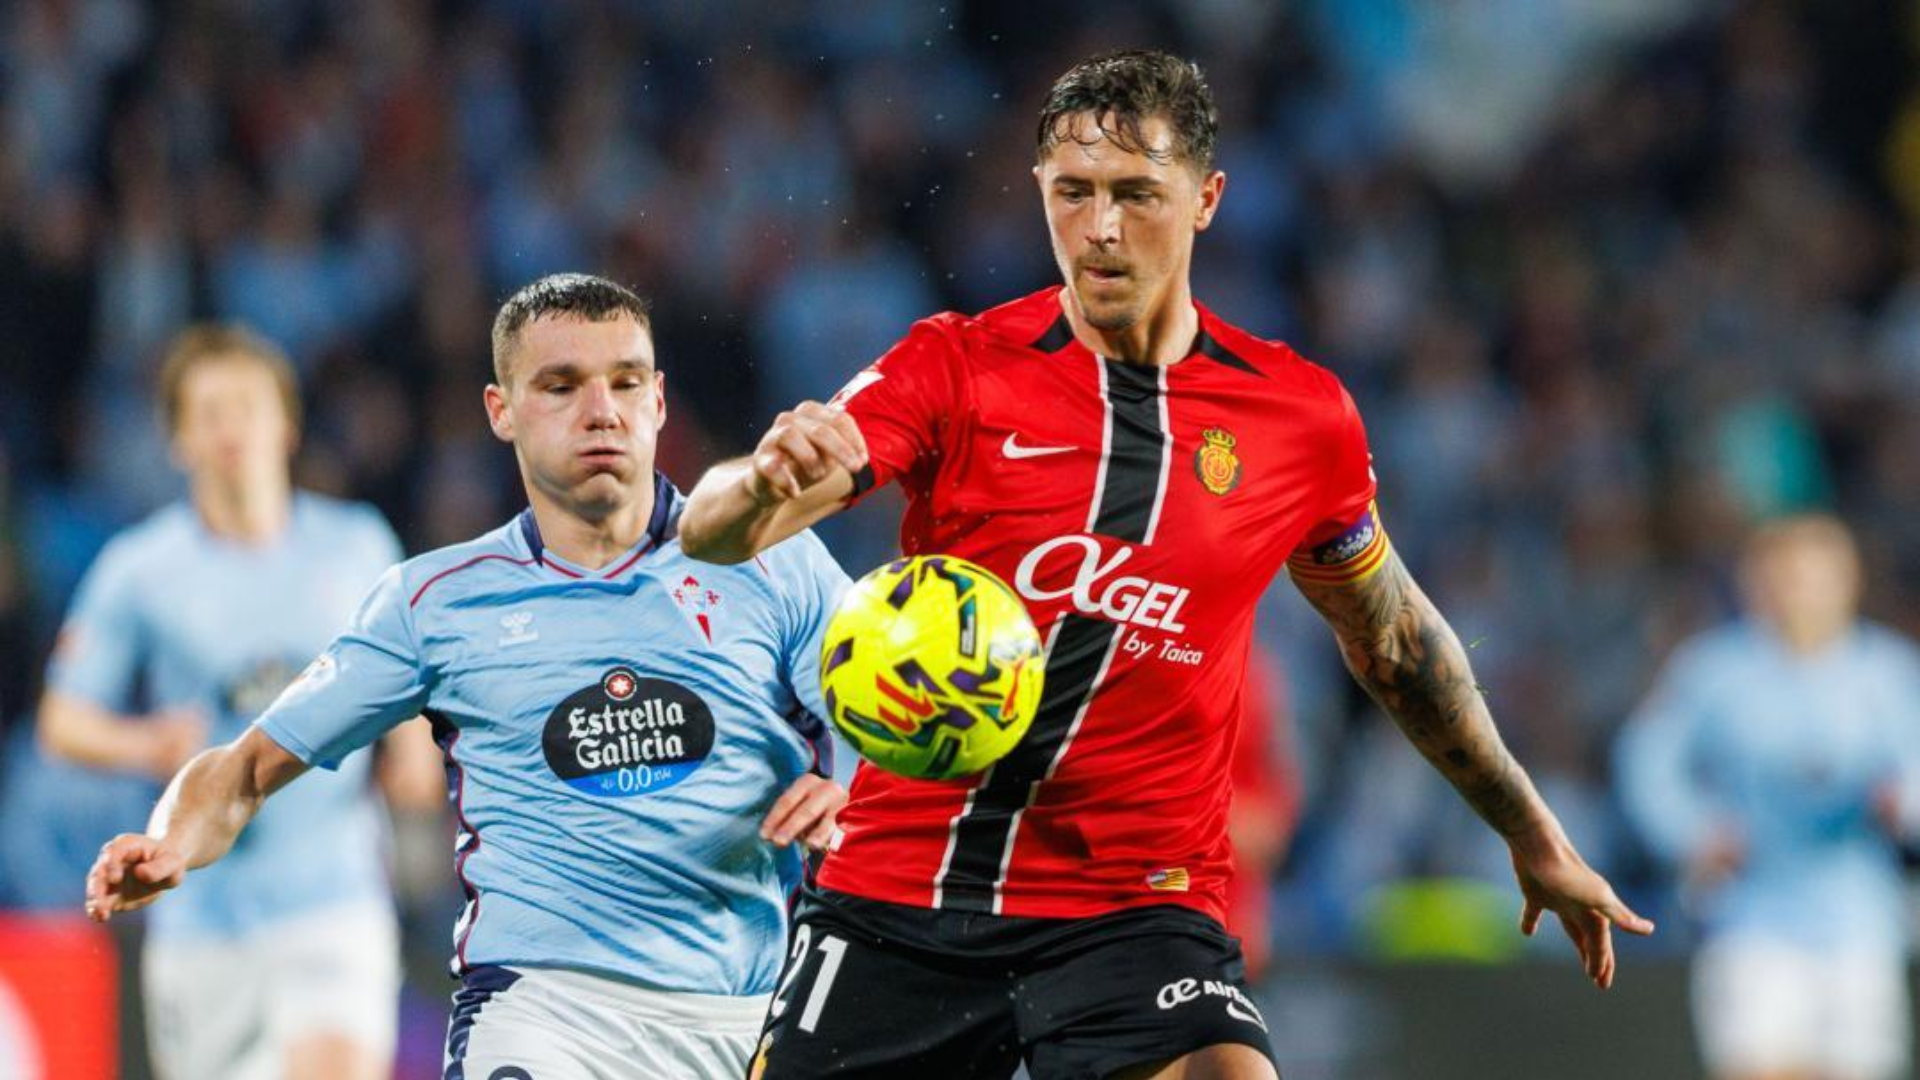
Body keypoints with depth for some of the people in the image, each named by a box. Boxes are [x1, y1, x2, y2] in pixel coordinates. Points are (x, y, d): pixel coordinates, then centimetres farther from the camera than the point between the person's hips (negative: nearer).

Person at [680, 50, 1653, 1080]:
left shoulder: (1302, 418, 4)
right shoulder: (956, 367, -2)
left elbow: (1391, 637, 21)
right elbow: (713, 532, -12)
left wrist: (1532, 834, 29)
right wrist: (767, 481, -37)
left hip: (1135, 907, 0)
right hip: (896, 888, 1)